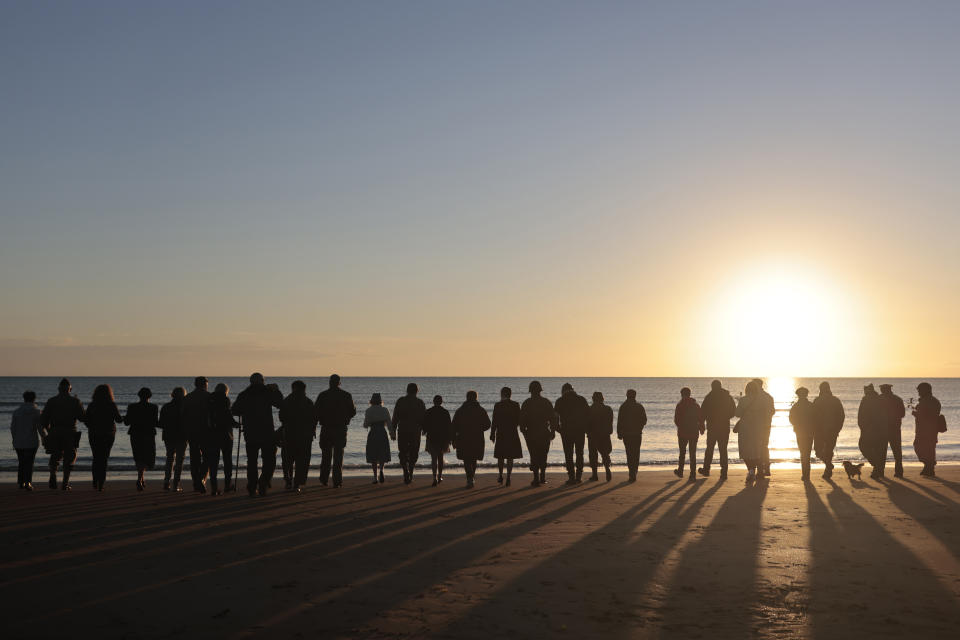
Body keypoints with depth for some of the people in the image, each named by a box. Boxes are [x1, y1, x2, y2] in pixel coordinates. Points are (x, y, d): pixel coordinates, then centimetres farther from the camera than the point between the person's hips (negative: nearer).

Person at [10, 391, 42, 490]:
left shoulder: (17, 411, 3)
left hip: (18, 442, 3)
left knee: (21, 462, 16)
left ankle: (21, 482, 19)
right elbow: (40, 427, -7)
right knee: (29, 463, 0)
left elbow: (12, 427, 4)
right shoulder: (36, 411, -5)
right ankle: (28, 483, -10)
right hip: (32, 441, -3)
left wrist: (14, 440, 14)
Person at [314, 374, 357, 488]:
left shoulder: (322, 395, -3)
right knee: (338, 455, 5)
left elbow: (315, 412, -5)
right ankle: (337, 481, -2)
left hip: (326, 429, 0)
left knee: (326, 455, 15)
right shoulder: (346, 396, -2)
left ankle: (324, 479, 20)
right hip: (341, 429, 0)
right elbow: (352, 412, 1)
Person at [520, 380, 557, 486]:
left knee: (534, 457, 1)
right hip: (545, 434, 2)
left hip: (531, 434, -2)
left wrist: (523, 431, 7)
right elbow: (553, 417, 1)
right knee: (543, 456, 17)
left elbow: (522, 419, -4)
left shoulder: (526, 403, -4)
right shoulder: (546, 402, 2)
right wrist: (553, 431, 7)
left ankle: (536, 479, -5)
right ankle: (543, 477, 19)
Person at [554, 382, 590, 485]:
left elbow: (555, 416, -3)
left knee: (569, 454, 2)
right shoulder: (581, 399, 5)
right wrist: (586, 428, 11)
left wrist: (557, 428, 8)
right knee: (579, 453, 14)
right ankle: (578, 475, 13)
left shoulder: (560, 401, 0)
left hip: (566, 431, -2)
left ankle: (572, 477, -3)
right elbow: (588, 414, 5)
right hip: (580, 430, 2)